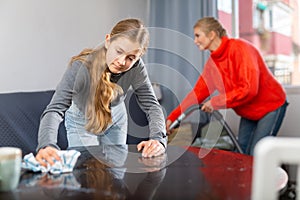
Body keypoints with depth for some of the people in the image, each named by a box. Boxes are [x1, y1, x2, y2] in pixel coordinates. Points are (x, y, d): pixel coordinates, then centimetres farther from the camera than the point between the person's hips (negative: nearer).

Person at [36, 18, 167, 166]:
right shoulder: (81, 67, -39)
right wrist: (47, 145, -65)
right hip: (81, 122, -2)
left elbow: (151, 105, -27)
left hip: (115, 120, 3)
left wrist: (158, 138, -46)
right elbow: (55, 109, -45)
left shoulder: (136, 68, -30)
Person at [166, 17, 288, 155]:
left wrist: (216, 102, -27)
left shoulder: (240, 49, -24)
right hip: (248, 112, 7)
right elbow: (197, 92, 0)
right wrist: (172, 117, -5)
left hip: (271, 106, -7)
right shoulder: (212, 62, -1)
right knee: (242, 151, 7)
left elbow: (249, 88, -31)